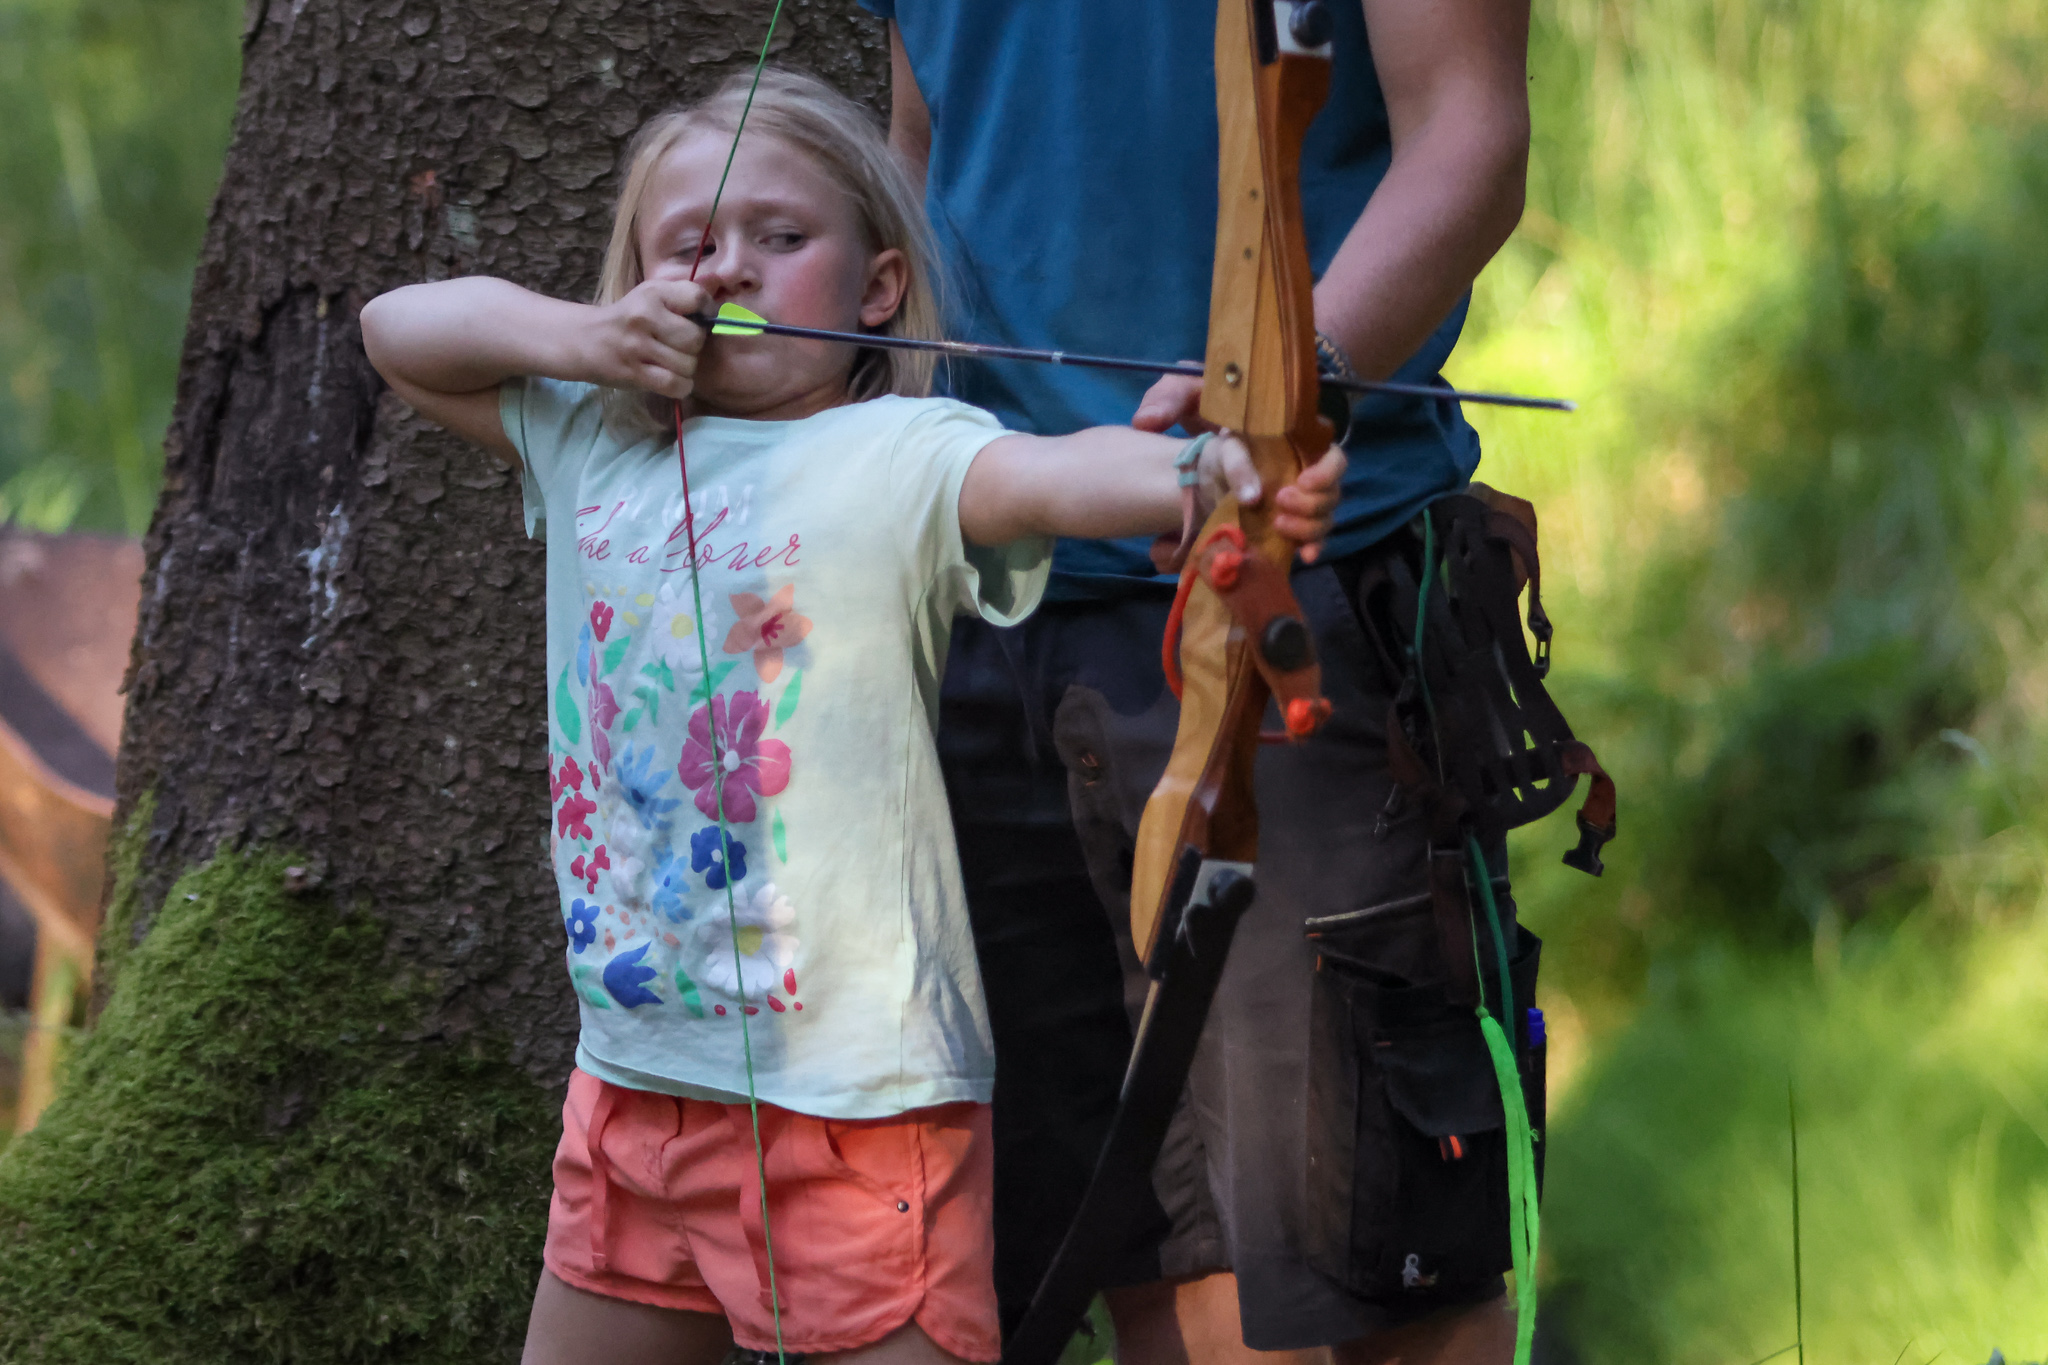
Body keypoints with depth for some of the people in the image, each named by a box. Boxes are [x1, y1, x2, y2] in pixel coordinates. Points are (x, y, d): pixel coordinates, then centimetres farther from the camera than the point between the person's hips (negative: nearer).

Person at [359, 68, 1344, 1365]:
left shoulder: (897, 459, -9)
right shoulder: (594, 443, 11)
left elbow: (1053, 476, -29)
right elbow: (397, 329, 17)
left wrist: (1204, 476, -52)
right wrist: (585, 338, -2)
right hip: (632, 1078, 7)